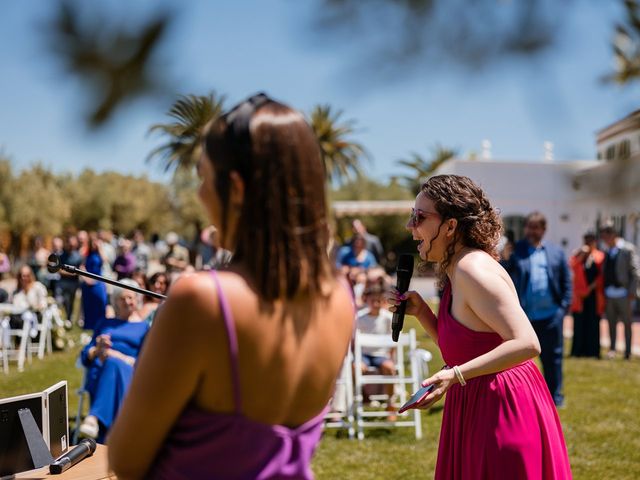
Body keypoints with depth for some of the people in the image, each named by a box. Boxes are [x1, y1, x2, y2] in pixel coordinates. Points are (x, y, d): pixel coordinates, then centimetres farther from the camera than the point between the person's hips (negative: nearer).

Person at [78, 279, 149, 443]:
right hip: (98, 373, 2)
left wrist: (112, 354, -8)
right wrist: (98, 350, -2)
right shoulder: (105, 323, 31)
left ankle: (94, 417, -60)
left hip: (128, 375, -2)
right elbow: (85, 357, 23)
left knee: (113, 364, -40)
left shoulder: (145, 327, 20)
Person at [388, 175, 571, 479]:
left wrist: (455, 375, -34)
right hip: (475, 406, 10)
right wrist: (420, 311, 3)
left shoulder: (473, 269, -20)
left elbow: (526, 344, -27)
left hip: (502, 406, -10)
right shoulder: (455, 273, 9)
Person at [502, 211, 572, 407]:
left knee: (552, 357, 10)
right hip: (523, 316, -1)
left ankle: (555, 396, 21)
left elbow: (566, 281, 8)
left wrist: (564, 306, 0)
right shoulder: (515, 251, 3)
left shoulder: (556, 252, 9)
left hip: (550, 316, 1)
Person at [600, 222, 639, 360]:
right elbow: (604, 272, 12)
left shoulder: (628, 249, -4)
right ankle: (612, 349, 16)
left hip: (623, 293, -5)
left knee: (626, 323, 3)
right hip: (609, 294, 5)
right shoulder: (606, 252, 10)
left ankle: (628, 351, 9)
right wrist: (602, 290, 3)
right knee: (611, 323, 9)